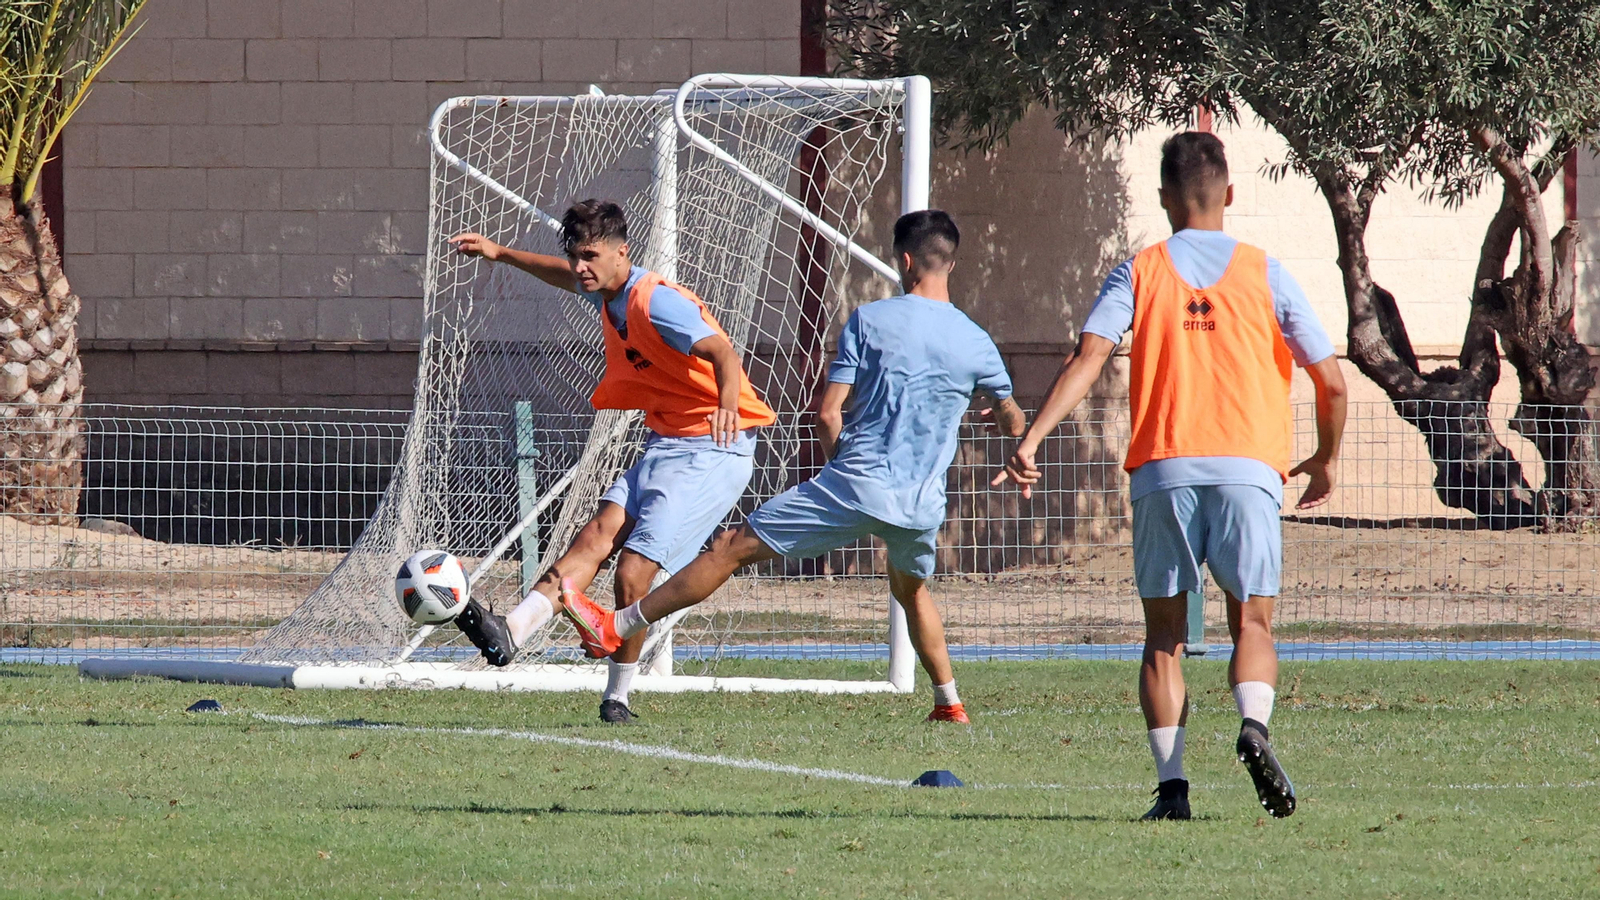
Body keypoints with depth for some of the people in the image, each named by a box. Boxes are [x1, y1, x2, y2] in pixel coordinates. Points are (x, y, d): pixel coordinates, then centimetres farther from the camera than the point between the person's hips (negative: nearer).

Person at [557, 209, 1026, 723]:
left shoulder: (870, 320, -2)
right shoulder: (976, 342, 6)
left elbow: (828, 416, -4)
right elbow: (1012, 423, 20)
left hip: (856, 485, -4)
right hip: (924, 505, 4)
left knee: (735, 548, 0)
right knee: (911, 589, 34)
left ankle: (615, 628, 2)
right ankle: (949, 705, 34)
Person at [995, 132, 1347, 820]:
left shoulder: (1139, 273, 7)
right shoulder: (1265, 274, 9)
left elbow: (1088, 357, -8)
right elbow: (1331, 382, 8)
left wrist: (1031, 440, -11)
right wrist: (1327, 459, 24)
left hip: (1163, 472, 0)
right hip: (1248, 467, 0)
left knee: (1164, 633, 9)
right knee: (1251, 623, 8)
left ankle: (1171, 784, -2)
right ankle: (1253, 725, -22)